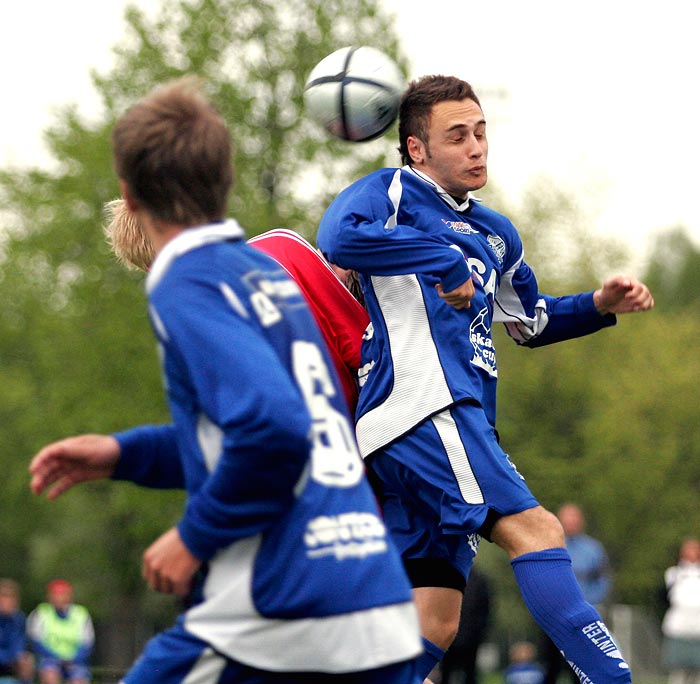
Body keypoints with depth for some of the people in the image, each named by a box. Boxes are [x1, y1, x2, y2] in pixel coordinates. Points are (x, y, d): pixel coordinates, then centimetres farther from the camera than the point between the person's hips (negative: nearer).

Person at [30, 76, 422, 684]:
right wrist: (124, 454, 25)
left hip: (279, 626, -7)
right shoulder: (270, 274, 17)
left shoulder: (186, 286, -7)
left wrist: (195, 537, -9)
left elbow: (275, 431, -21)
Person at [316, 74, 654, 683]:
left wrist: (601, 305, 22)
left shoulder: (494, 234, 27)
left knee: (435, 624, 2)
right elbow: (339, 238, -20)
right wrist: (446, 261, -17)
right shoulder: (391, 192, 3)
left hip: (462, 421, 9)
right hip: (421, 407, -9)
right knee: (535, 530, -23)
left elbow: (529, 321, 40)